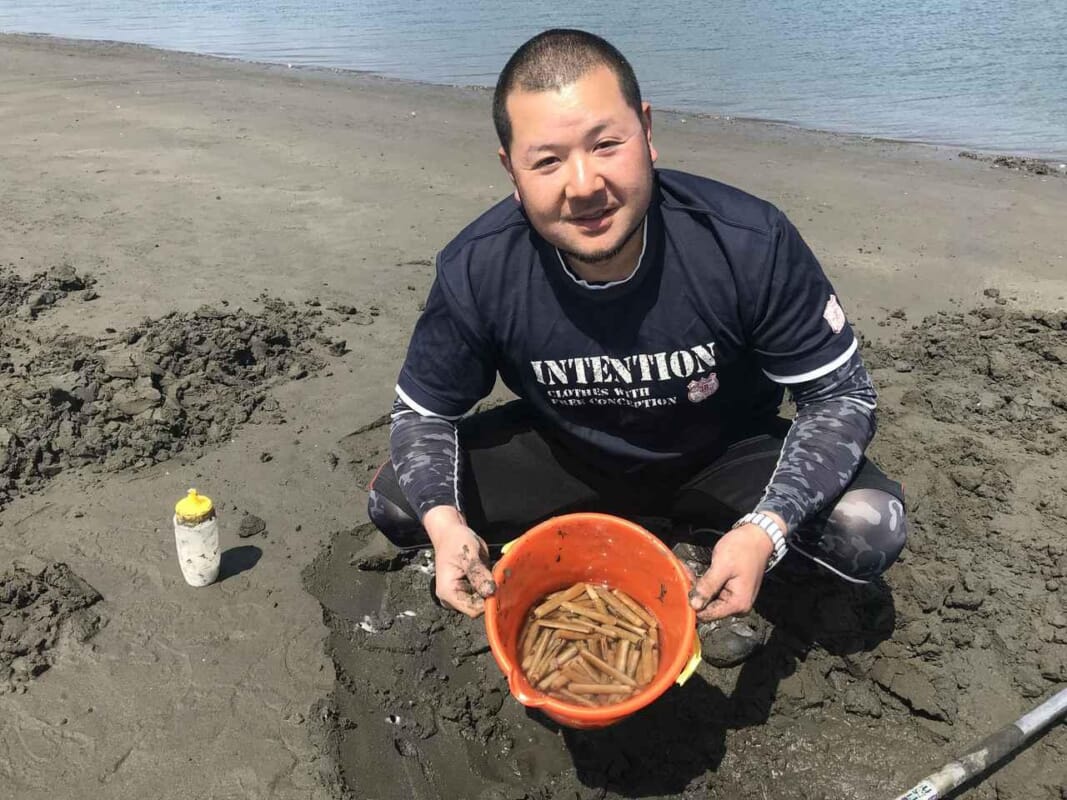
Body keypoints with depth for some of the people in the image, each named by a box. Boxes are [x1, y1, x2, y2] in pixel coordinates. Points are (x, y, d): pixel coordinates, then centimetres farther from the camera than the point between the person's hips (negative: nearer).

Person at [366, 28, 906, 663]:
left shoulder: (751, 243, -29)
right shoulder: (475, 272, -23)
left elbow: (843, 394, -18)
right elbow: (423, 412, -9)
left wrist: (766, 529, -34)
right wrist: (444, 521, -30)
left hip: (723, 454, -1)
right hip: (563, 452, 2)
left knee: (871, 531, -26)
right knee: (395, 503, -14)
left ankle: (721, 543, 5)